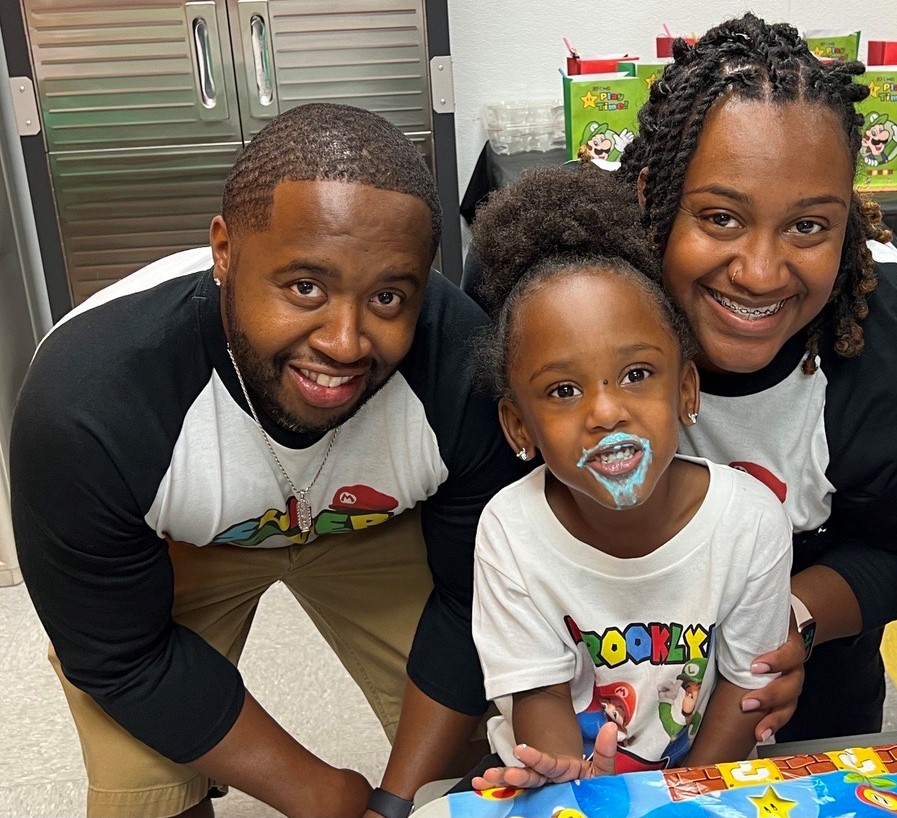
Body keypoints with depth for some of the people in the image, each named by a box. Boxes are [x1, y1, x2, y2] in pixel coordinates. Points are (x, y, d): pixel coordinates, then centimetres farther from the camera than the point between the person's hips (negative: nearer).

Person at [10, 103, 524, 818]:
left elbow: (469, 603, -16)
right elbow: (123, 660, -22)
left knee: (467, 754, -2)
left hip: (373, 526, 2)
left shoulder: (471, 373, -33)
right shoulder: (85, 407, -37)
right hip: (170, 548, -1)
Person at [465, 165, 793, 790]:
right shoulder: (510, 531, -20)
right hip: (554, 776, -2)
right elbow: (539, 695, -14)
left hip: (705, 774, 2)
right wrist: (580, 787, -30)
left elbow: (746, 682, -6)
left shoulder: (752, 520, -18)